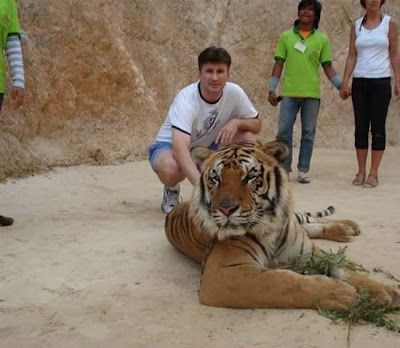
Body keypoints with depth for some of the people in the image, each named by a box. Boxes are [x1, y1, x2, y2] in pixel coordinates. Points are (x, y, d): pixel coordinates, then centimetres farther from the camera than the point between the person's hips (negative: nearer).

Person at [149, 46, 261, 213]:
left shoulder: (234, 92, -18)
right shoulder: (186, 99, -33)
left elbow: (257, 125, -5)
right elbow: (180, 148, -46)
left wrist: (236, 122, -28)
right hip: (171, 146, -5)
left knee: (248, 138, -18)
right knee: (171, 168, -40)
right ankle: (171, 191, -2)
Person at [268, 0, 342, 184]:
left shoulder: (322, 39, 6)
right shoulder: (286, 37, 7)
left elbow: (327, 67, 7)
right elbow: (279, 64, 7)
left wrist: (341, 85, -4)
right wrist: (271, 89, 1)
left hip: (312, 93, 0)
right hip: (289, 93, 0)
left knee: (308, 133, 4)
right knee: (284, 131, -2)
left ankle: (303, 170, 13)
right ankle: (284, 168, 10)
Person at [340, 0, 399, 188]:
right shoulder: (356, 25, 8)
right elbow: (351, 56, 8)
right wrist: (344, 82, 1)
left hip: (381, 81, -2)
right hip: (359, 82, 2)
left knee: (378, 128, -2)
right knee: (361, 128, 4)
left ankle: (373, 173, 3)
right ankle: (361, 171, 10)